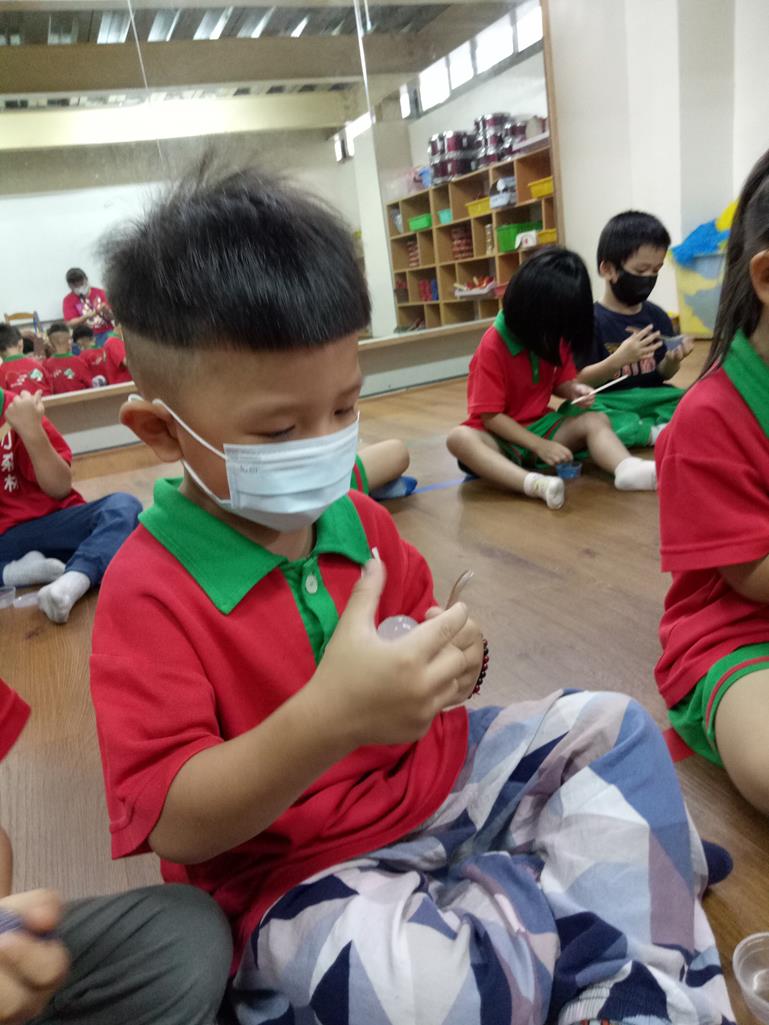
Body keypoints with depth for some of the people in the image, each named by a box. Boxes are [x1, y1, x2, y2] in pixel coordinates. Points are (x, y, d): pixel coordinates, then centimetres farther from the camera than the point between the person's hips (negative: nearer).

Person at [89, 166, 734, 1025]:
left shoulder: (357, 521, 0)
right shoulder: (148, 590, -20)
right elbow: (174, 824, -25)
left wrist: (455, 657, -11)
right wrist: (327, 719, -42)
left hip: (436, 772, 7)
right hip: (294, 871, -6)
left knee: (612, 728, 7)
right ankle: (611, 863, -8)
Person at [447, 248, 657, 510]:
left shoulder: (556, 337, 0)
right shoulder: (493, 346, -19)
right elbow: (490, 416, -20)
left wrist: (574, 390, -12)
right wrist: (539, 445, -26)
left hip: (542, 425, 6)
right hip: (501, 436, -5)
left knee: (596, 421, -17)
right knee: (460, 438, -37)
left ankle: (628, 469, -48)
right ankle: (534, 483, -59)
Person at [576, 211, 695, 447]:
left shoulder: (657, 316, 7)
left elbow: (663, 374, 15)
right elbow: (580, 382, -11)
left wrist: (673, 361, -8)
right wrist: (618, 360, -25)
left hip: (652, 400, 4)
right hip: (610, 404, -4)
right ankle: (655, 433, -30)